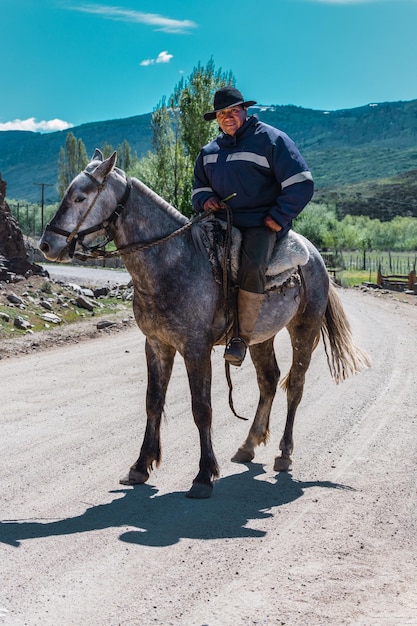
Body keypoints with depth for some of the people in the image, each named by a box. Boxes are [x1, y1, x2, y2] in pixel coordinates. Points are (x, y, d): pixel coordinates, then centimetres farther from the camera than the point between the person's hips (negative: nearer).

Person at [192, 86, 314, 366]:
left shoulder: (270, 139, -3)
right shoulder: (209, 151, 16)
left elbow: (300, 184, -7)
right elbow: (199, 187, 27)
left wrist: (279, 217, -13)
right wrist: (205, 199, 2)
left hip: (262, 223, -6)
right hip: (221, 220, 6)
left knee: (253, 266, -34)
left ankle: (242, 336, -23)